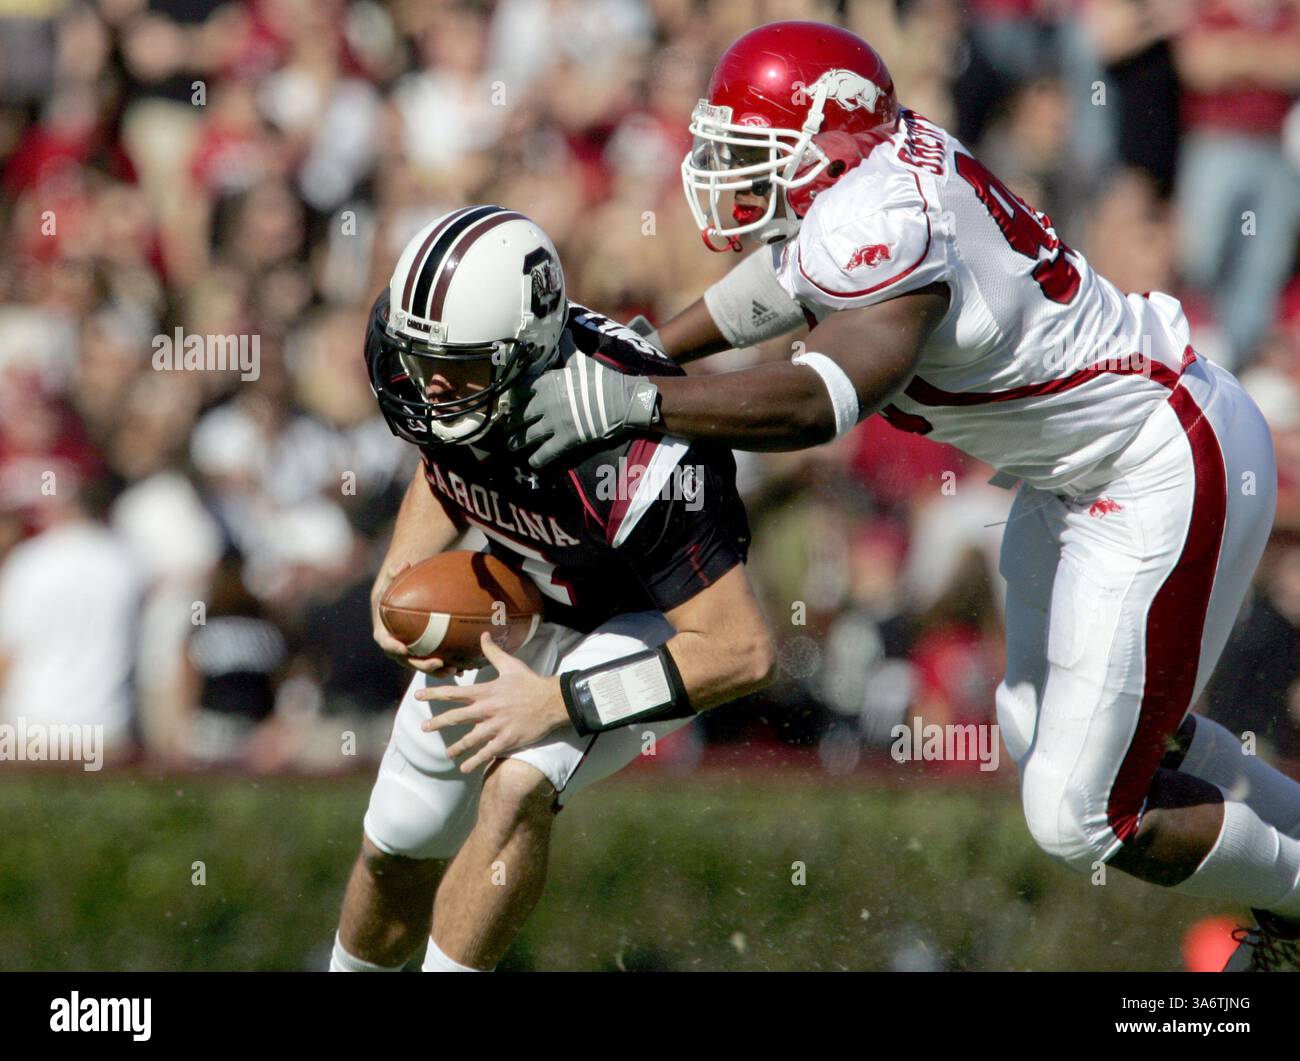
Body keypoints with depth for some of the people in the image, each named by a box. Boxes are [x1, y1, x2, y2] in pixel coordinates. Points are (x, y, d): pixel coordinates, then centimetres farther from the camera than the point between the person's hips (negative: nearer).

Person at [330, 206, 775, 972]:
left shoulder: (624, 459, -41)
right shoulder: (425, 373, -22)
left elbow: (746, 652, -36)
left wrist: (558, 704, -35)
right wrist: (397, 578, -13)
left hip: (653, 619, -6)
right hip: (522, 594, 6)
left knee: (515, 787, -30)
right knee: (399, 849, 12)